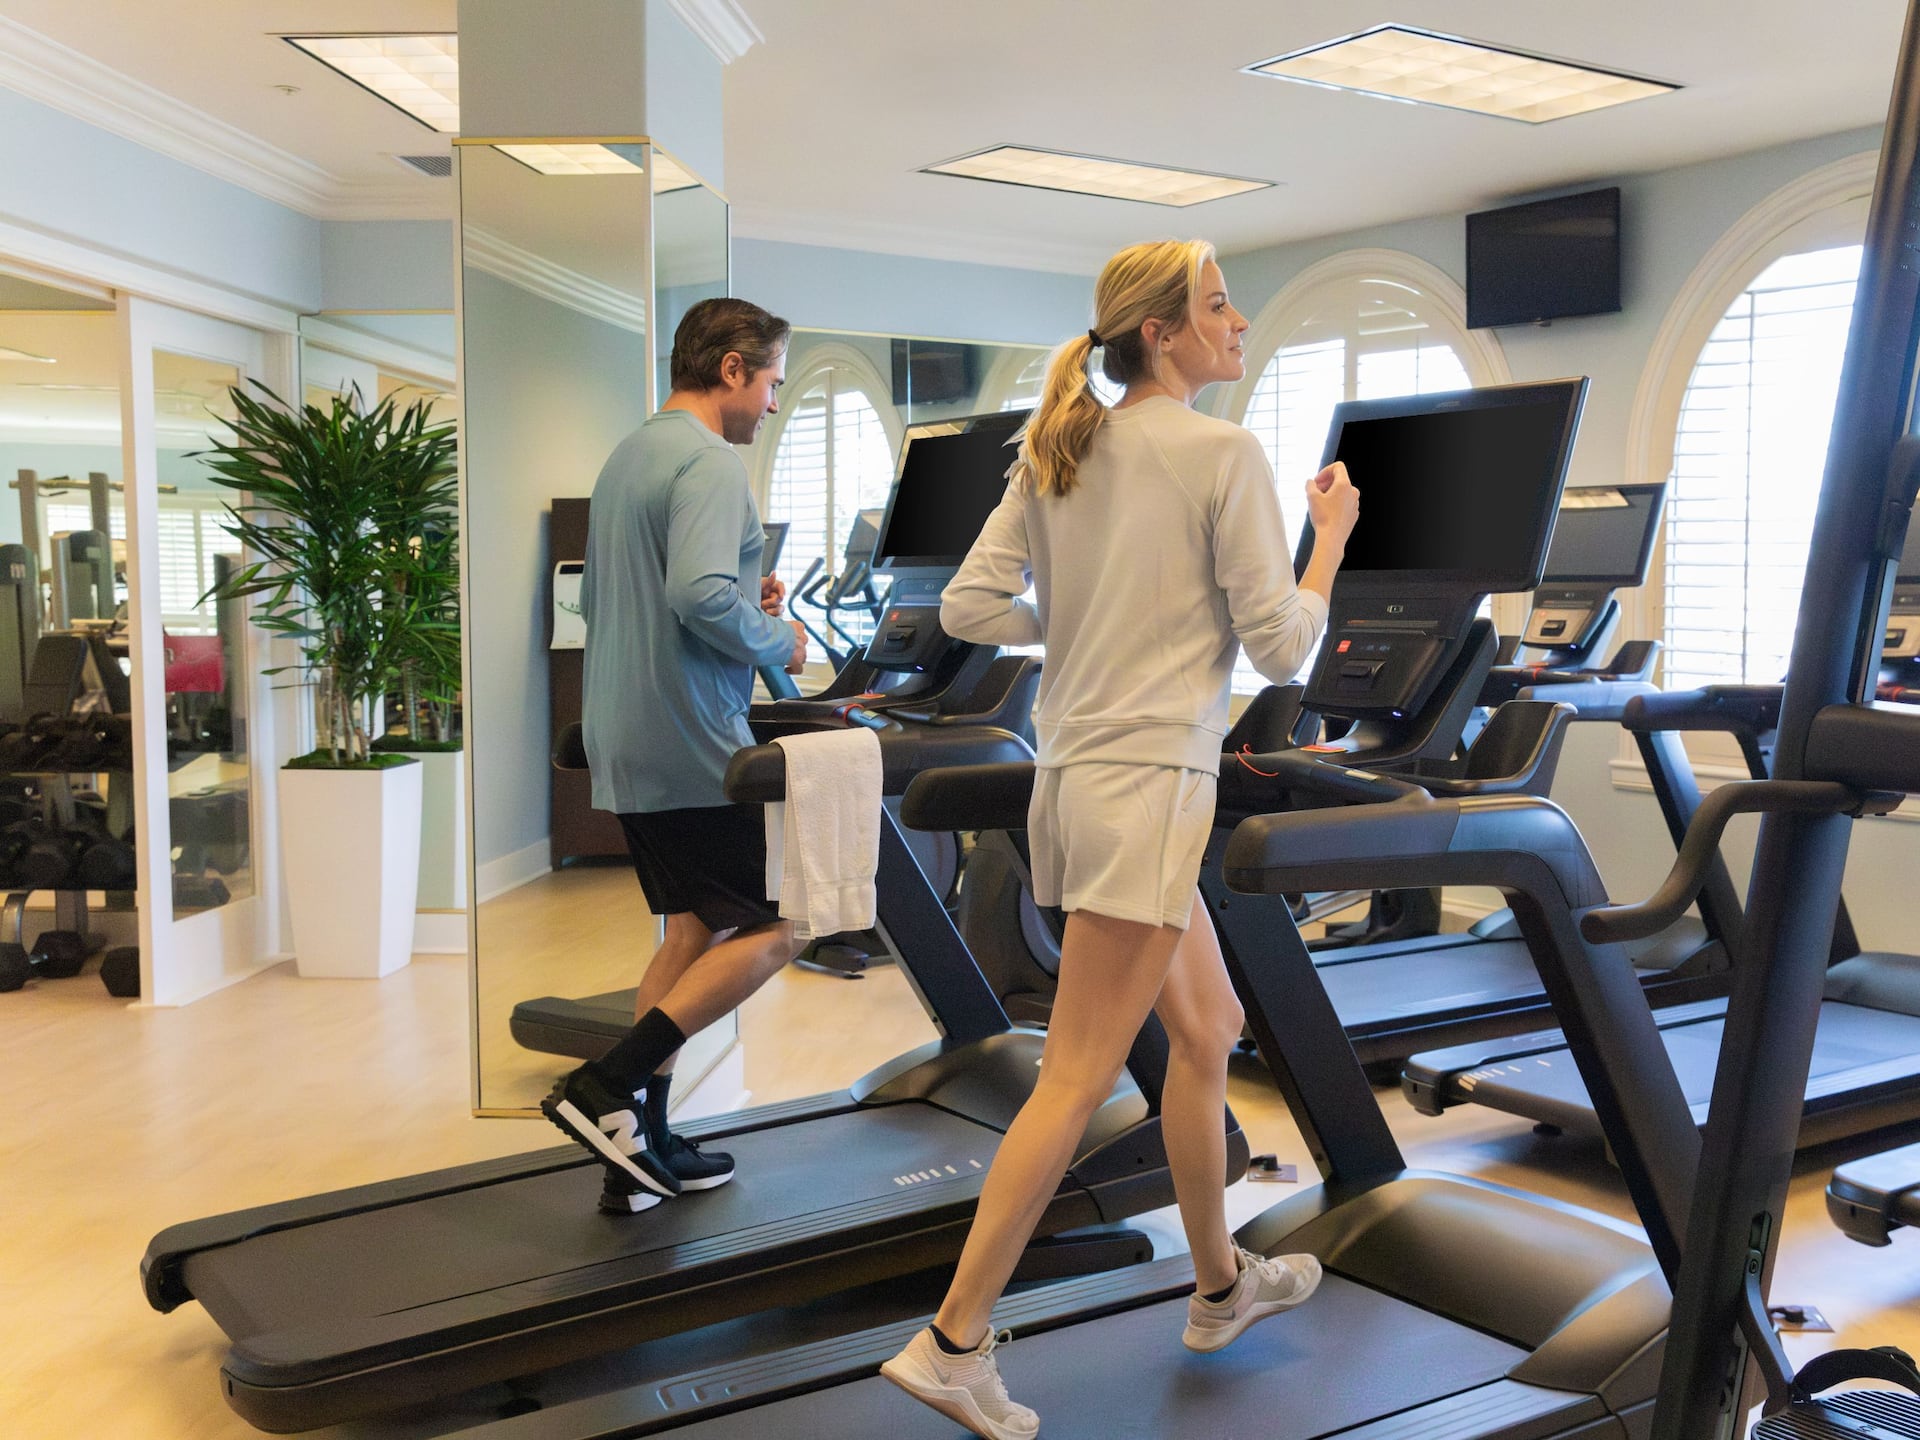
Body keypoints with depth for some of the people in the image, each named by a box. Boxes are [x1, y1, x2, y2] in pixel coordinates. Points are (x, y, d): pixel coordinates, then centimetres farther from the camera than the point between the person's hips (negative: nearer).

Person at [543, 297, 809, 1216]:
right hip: (693, 748, -10)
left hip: (629, 748, 10)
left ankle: (641, 1153, 19)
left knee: (693, 930, 16)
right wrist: (776, 643, -10)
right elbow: (702, 593, -28)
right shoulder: (709, 464, -13)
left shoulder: (625, 459, 18)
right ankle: (606, 1087, -5)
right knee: (775, 928, -1)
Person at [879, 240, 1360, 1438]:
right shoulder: (1224, 454, -10)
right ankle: (954, 1342, 4)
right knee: (1078, 1078, -2)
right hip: (1147, 783, -8)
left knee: (1208, 1028, 22)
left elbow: (969, 607, 5)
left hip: (1072, 775, 8)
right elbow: (1280, 648, -9)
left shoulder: (1058, 452, 8)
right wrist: (1332, 535, 6)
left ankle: (1222, 1284, 36)